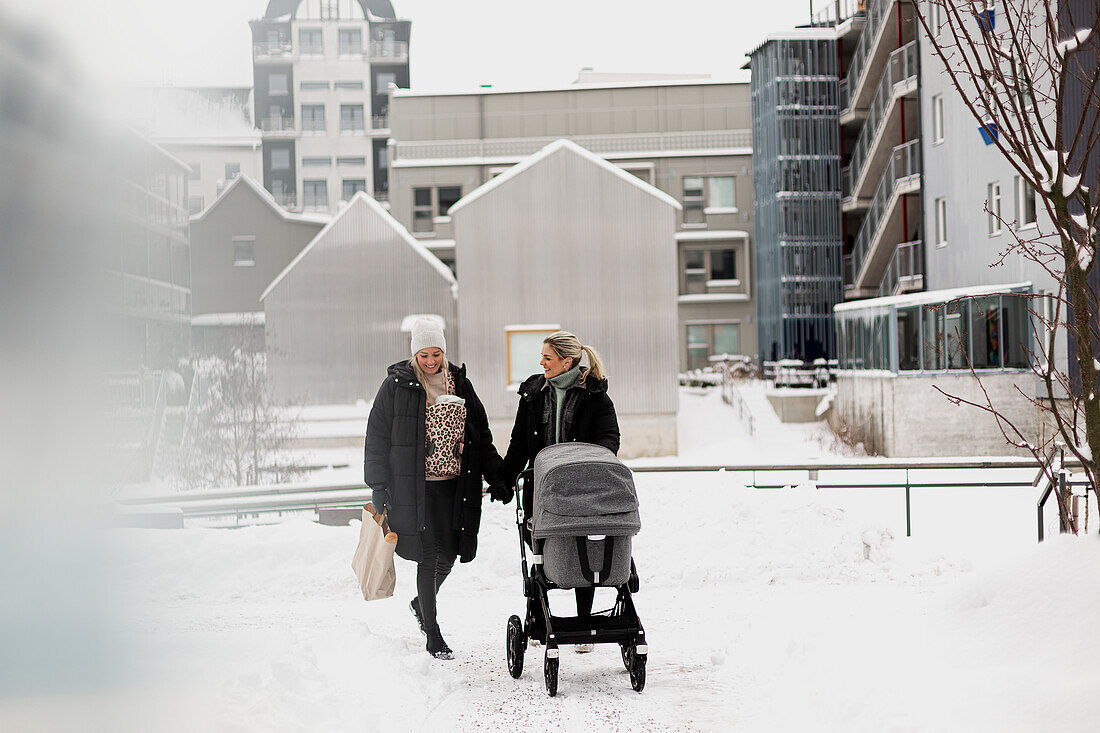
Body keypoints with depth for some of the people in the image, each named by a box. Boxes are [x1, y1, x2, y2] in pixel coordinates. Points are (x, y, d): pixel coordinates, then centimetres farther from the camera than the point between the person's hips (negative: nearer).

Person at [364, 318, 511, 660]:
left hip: (454, 484, 4)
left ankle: (421, 603, 38)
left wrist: (496, 477, 9)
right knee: (429, 555, -5)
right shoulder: (397, 385, -2)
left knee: (449, 554, 7)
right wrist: (379, 488, -5)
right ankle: (433, 637, 6)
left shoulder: (460, 384, 11)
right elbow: (377, 439, 0)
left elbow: (481, 435, 16)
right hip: (415, 486, -4)